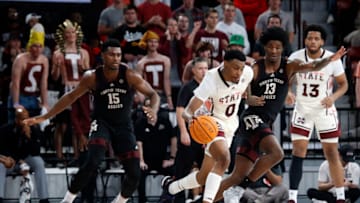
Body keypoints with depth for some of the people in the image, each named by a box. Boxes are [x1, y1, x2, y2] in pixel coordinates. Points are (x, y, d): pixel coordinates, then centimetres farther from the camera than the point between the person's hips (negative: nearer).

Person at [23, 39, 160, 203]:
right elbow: (71, 97, 1)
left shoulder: (130, 76, -14)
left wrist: (154, 110, -35)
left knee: (134, 174, -5)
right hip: (101, 122, -2)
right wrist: (44, 117, 0)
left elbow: (153, 94, -11)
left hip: (124, 125, 2)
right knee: (93, 162, -28)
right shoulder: (93, 77, -12)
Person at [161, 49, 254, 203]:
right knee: (224, 159, -36)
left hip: (230, 126, 6)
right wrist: (191, 117, -60)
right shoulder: (212, 80, -31)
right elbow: (188, 111, -39)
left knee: (204, 176, 12)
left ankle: (170, 186, 38)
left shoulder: (247, 74, -16)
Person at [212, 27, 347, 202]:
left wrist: (329, 60, -30)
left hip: (266, 123, 5)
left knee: (238, 176, 6)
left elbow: (313, 66, -10)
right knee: (276, 153, -29)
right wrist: (250, 99, -28)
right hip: (252, 119, -5)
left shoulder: (289, 67, 5)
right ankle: (239, 189, -20)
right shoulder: (256, 69, -2)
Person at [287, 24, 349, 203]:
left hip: (325, 110, 0)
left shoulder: (333, 59, -10)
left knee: (332, 154, 5)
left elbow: (343, 84, 2)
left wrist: (334, 97, -17)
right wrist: (287, 91, -20)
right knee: (298, 153, -8)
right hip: (302, 110, 0)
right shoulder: (295, 58, -9)